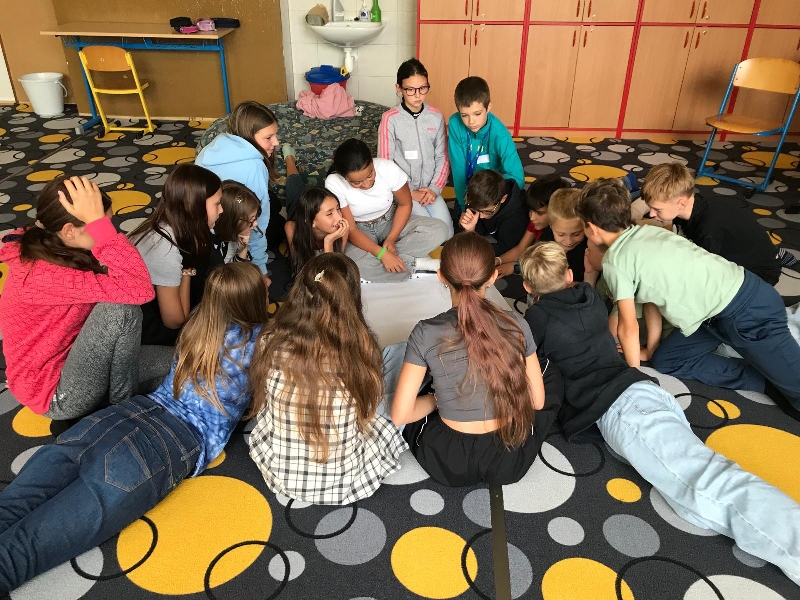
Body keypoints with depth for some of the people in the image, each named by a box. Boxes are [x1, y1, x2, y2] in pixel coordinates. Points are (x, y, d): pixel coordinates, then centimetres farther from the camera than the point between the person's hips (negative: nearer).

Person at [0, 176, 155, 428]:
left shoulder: (49, 248, -4)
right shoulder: (41, 275, -32)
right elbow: (140, 289, -39)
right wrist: (98, 220, -39)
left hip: (69, 360, 8)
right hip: (57, 394, -8)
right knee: (121, 308, -28)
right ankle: (123, 401, -5)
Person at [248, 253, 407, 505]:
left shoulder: (271, 340, -20)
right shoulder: (360, 347, -24)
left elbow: (262, 404, -1)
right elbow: (366, 411, -4)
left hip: (282, 475, 2)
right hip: (343, 480, -2)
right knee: (386, 424, 28)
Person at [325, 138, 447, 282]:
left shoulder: (388, 168, -24)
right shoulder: (334, 184, -26)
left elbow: (405, 204, -8)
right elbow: (350, 230, -21)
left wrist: (391, 239, -20)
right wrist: (382, 253, -34)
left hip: (391, 222, 1)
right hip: (360, 232, -1)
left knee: (439, 230, -23)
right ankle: (417, 263, -21)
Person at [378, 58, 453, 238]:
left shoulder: (436, 116, 1)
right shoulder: (390, 119, -10)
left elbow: (442, 157, 6)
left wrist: (435, 188, -8)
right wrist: (410, 192, -13)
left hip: (430, 188, 4)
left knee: (447, 235, -10)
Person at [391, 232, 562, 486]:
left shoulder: (426, 334, -16)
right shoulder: (516, 325, -11)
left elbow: (400, 415, -13)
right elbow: (537, 401, -1)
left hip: (450, 465, 0)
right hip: (511, 461, 1)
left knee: (419, 398, 29)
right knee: (552, 377, 25)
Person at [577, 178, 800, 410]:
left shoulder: (614, 261, -17)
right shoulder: (645, 232, 6)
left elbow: (628, 328, -9)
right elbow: (654, 293, 12)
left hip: (747, 311, -9)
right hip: (740, 293, 9)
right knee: (666, 361, 8)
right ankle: (769, 382, 8)